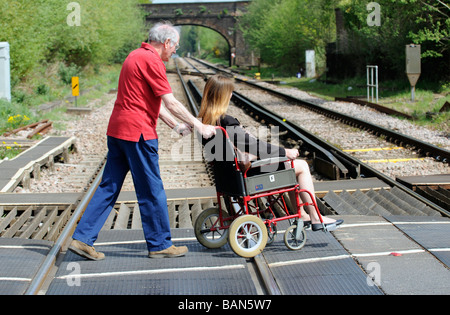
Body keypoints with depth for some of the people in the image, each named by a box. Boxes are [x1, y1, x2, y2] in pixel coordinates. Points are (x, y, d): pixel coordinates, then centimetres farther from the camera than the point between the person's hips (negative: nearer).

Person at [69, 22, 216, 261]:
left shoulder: (136, 56, 19)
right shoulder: (152, 60, -12)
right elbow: (171, 103, -13)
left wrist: (176, 125, 23)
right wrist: (199, 126, -6)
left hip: (117, 130, 10)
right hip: (138, 133, -10)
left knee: (109, 187, 11)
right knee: (151, 191, 1)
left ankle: (82, 238, 9)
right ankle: (160, 245, 12)